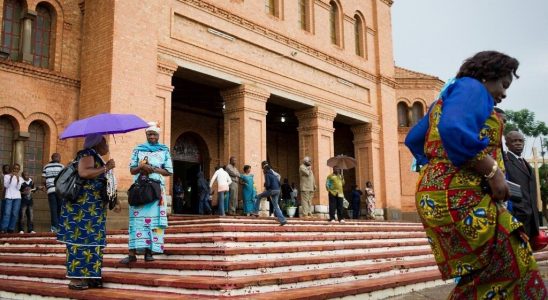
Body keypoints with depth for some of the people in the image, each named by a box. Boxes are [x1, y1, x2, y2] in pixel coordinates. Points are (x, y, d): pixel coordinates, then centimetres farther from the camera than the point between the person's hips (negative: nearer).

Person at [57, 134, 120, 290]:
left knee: (91, 239, 8)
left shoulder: (98, 159, 20)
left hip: (93, 208, 10)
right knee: (81, 239, -9)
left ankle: (87, 276, 12)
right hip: (83, 205, -10)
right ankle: (75, 279, -6)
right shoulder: (88, 154, -8)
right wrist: (106, 168, -17)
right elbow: (83, 173, -28)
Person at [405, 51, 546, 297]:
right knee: (514, 267, -8)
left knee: (481, 275, 12)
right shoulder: (471, 87, -2)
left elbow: (413, 140, 32)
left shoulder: (446, 99, 28)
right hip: (459, 196, -10)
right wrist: (493, 171, -18)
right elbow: (454, 130, -23)